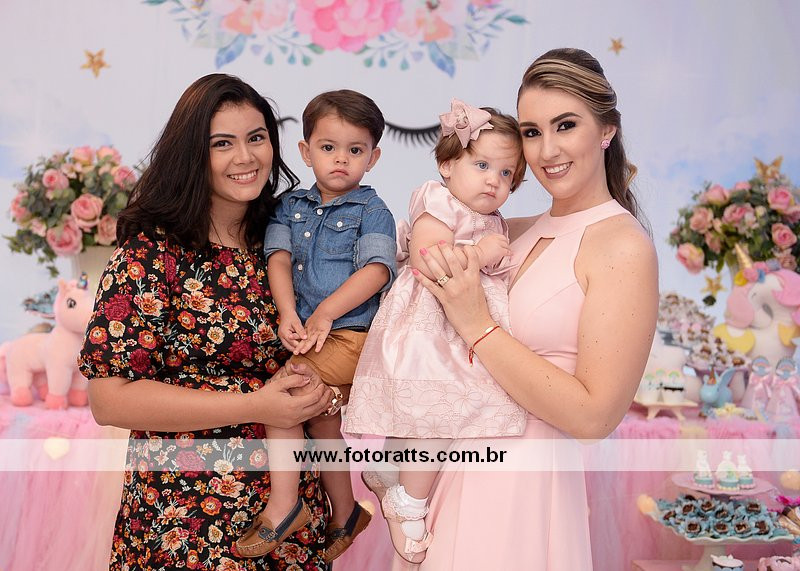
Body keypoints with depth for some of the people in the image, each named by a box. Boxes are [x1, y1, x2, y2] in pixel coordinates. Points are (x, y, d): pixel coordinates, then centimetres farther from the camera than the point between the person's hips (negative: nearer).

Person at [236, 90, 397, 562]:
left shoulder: (372, 211, -2)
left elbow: (377, 269, -15)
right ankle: (345, 513, 35)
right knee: (321, 417, 15)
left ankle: (283, 504, -5)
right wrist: (288, 313, -16)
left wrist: (326, 312, -21)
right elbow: (279, 258, 0)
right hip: (306, 334, 6)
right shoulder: (291, 205, 12)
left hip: (350, 334, -6)